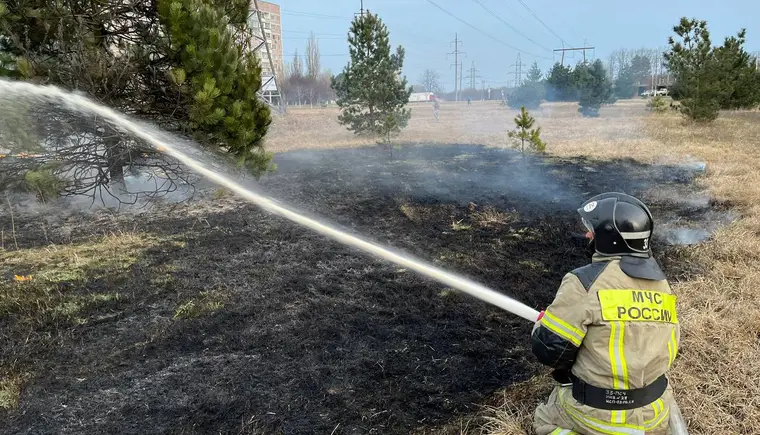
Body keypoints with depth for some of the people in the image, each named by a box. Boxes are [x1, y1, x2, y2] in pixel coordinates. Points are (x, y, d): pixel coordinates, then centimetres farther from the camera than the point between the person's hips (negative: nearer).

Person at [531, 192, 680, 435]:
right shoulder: (660, 283, 1)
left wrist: (543, 323, 3)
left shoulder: (585, 281, -21)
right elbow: (670, 344, 10)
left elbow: (549, 349, -19)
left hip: (598, 414, -5)